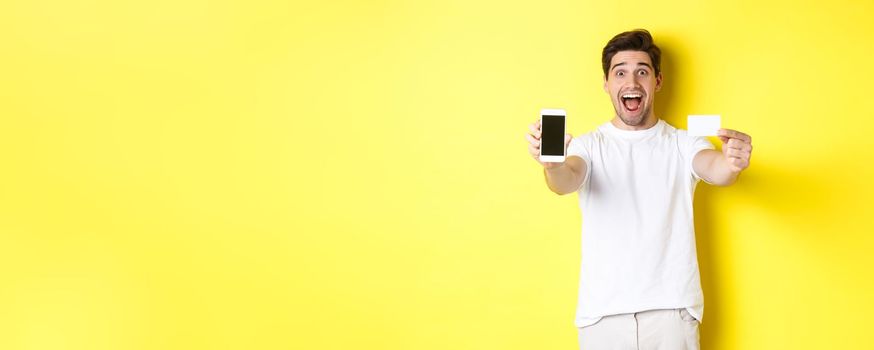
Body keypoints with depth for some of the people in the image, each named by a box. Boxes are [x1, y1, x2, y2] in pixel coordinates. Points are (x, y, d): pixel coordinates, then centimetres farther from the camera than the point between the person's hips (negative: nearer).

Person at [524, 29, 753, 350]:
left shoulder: (684, 144, 5)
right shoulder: (589, 145, 3)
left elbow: (715, 171, -14)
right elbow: (567, 181, -17)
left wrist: (730, 164, -39)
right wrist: (552, 164, -41)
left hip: (673, 310, 0)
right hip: (602, 312, 0)